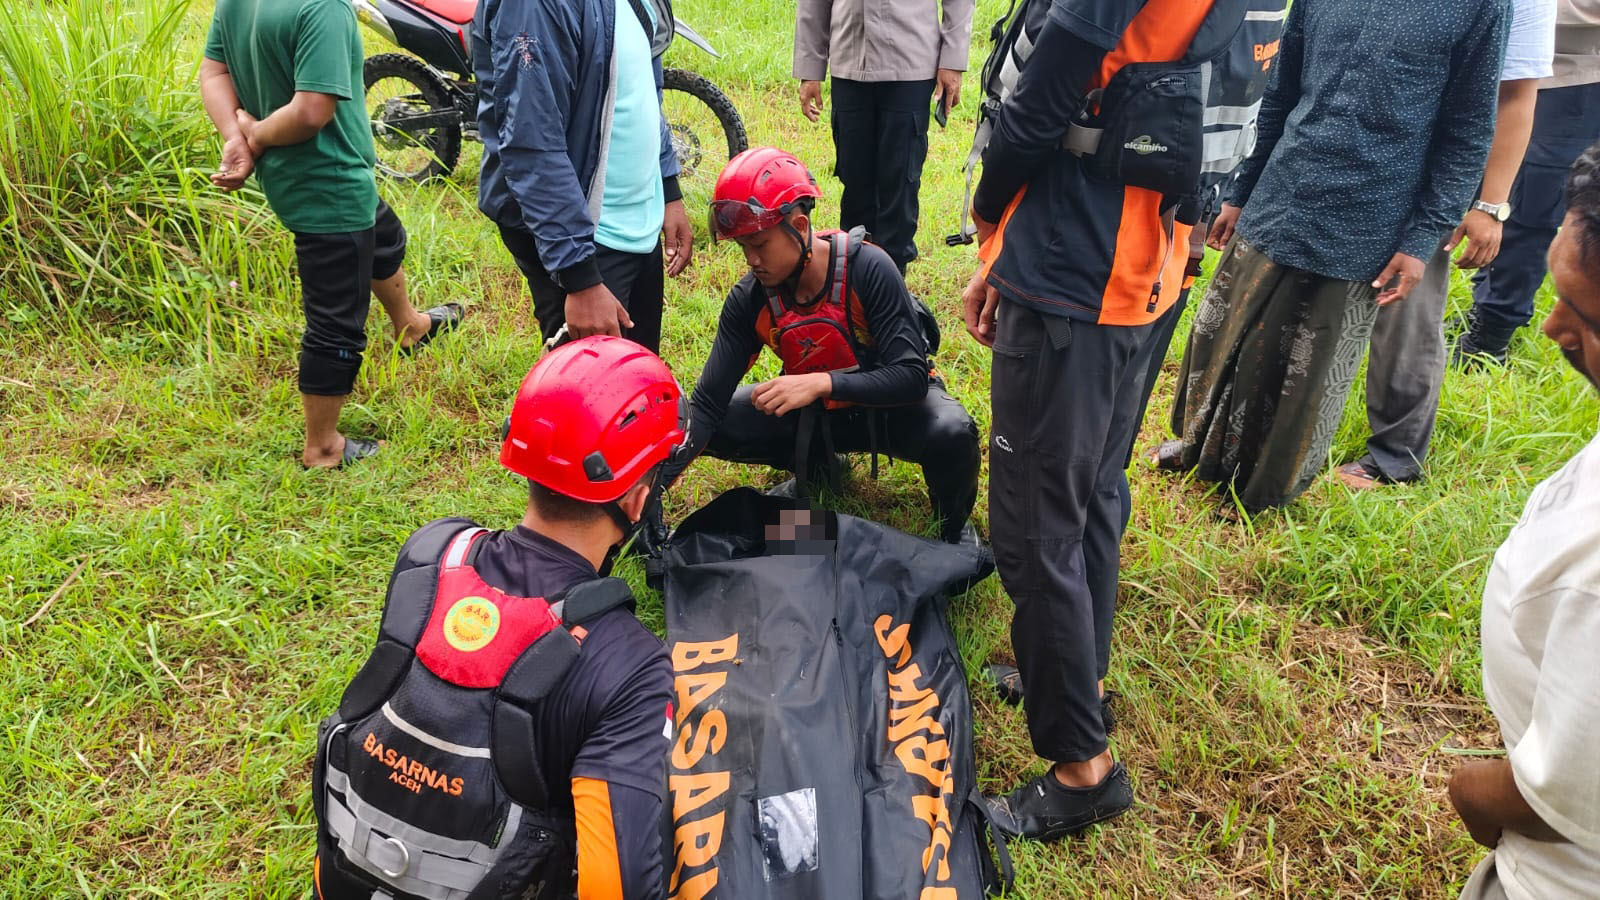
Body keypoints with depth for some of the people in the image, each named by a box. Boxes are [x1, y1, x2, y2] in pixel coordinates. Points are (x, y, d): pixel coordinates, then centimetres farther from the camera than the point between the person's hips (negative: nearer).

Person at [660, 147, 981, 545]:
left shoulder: (867, 269, -27)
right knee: (717, 426, -15)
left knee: (951, 433, -37)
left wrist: (822, 382, -43)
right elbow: (708, 404, -15)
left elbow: (912, 376, -29)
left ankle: (954, 527, -2)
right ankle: (815, 465, 12)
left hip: (889, 408, -4)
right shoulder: (749, 300, -15)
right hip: (815, 412, 4)